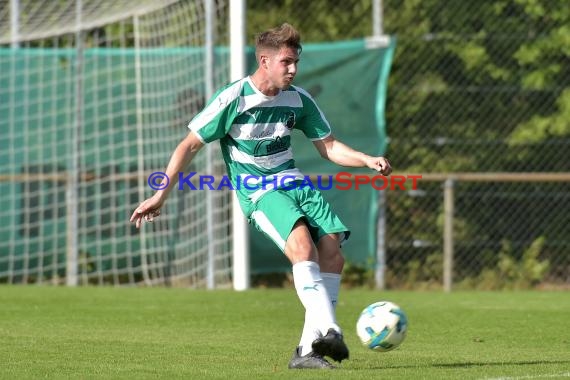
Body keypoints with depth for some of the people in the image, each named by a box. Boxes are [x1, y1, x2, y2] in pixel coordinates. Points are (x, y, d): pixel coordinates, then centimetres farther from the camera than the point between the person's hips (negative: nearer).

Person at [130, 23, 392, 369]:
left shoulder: (298, 99, 7)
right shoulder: (233, 99, -9)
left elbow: (329, 147, 15)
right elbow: (190, 146, -4)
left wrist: (368, 161, -3)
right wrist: (161, 195, -8)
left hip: (295, 183, 6)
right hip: (258, 193, -6)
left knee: (333, 253, -15)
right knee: (301, 241, -33)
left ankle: (308, 349, -11)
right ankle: (328, 329, -44)